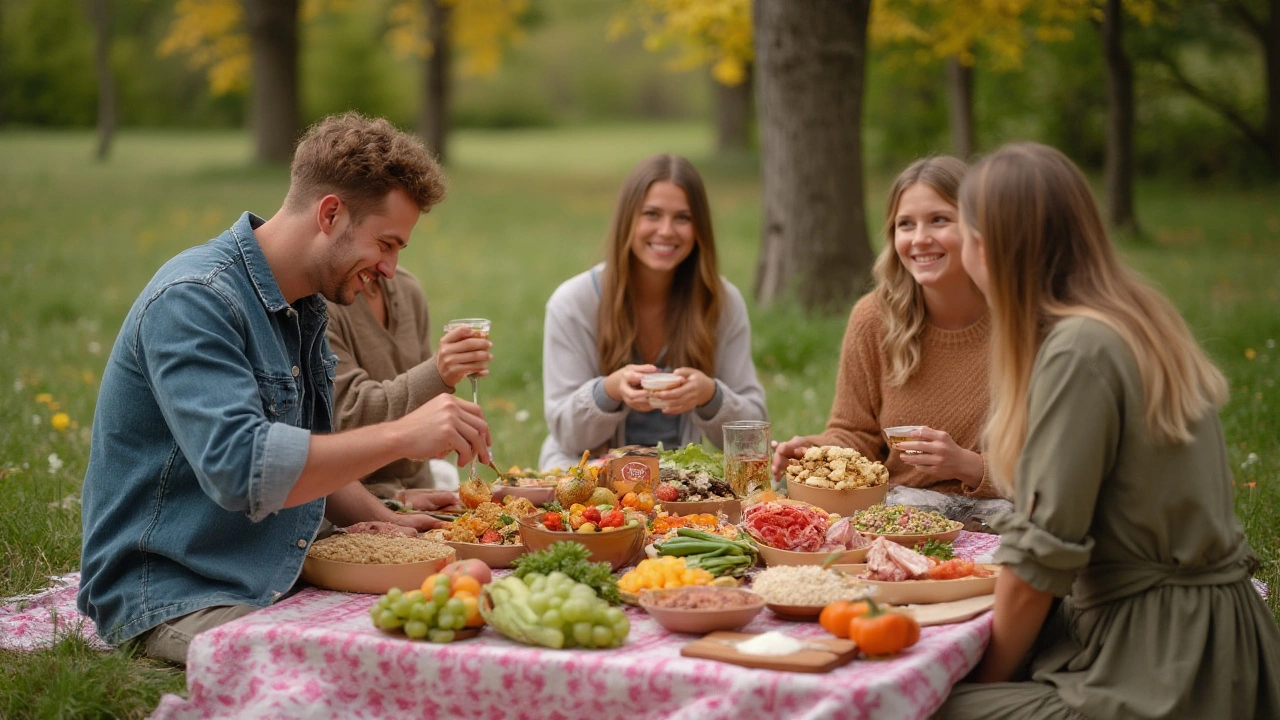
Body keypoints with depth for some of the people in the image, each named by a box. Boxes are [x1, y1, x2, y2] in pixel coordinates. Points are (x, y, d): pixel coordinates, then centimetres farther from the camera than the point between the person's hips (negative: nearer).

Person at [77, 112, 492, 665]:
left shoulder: (305, 308, 13)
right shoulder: (194, 299, -18)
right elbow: (240, 469, -31)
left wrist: (387, 522, 8)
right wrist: (401, 437, -29)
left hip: (278, 580, 9)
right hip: (174, 597, -9)